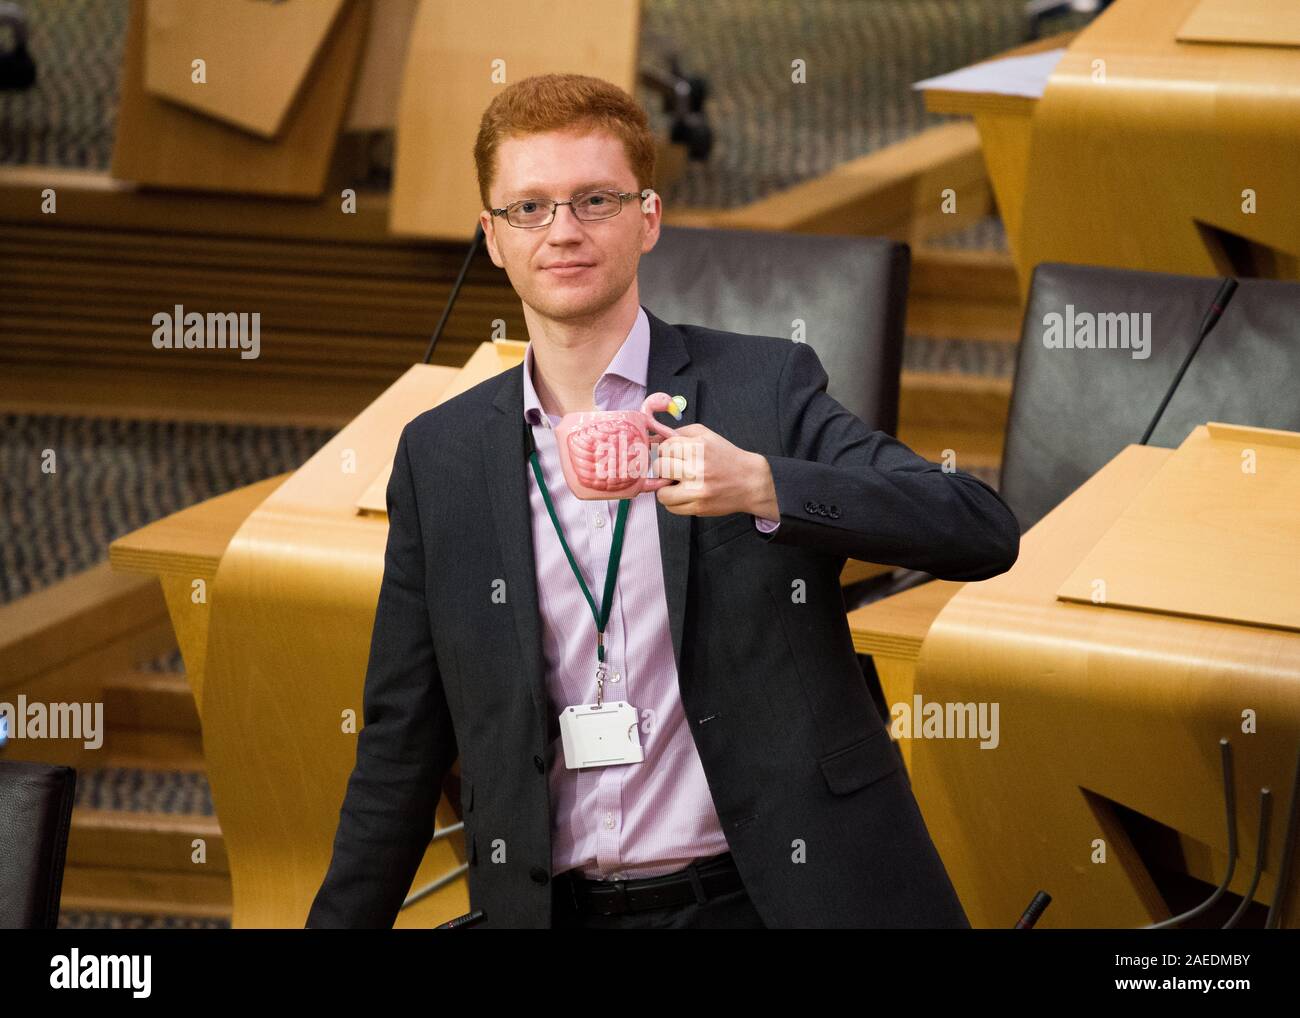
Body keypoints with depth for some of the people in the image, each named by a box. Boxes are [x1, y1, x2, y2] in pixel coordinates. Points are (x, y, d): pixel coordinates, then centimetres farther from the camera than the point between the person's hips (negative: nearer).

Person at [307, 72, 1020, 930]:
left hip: (778, 898, -2)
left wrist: (762, 484, -26)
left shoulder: (764, 388, -2)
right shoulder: (440, 457, 6)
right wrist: (341, 920, 8)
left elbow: (986, 532, -13)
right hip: (556, 910, 2)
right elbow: (403, 739, 11)